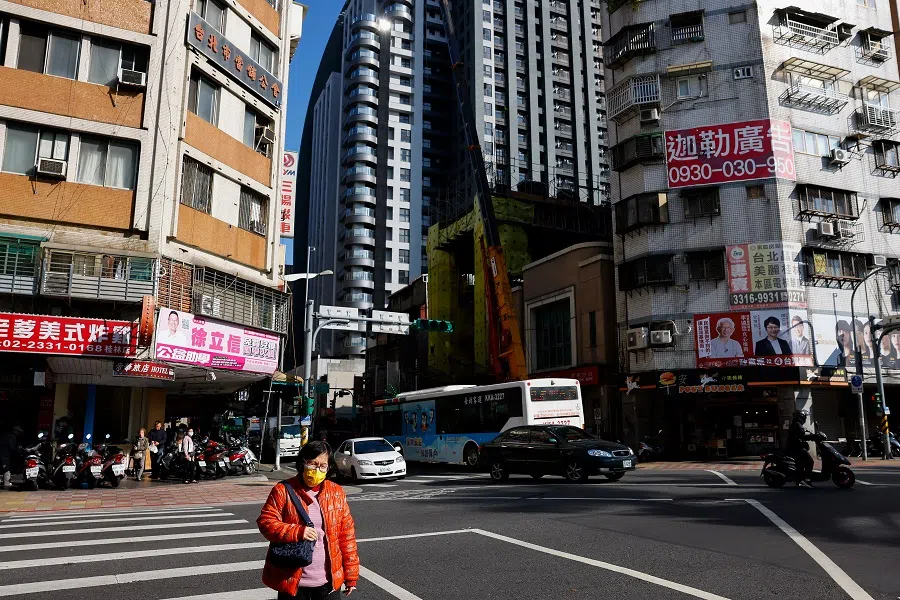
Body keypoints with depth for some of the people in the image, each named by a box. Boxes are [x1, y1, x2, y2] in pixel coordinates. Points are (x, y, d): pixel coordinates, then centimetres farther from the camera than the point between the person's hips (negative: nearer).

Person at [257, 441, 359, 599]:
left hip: (329, 581, 3)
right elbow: (266, 522, -9)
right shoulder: (283, 491, -5)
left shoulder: (336, 492, 3)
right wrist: (297, 532, -23)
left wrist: (351, 574, 4)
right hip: (293, 581, -2)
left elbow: (347, 534, 5)